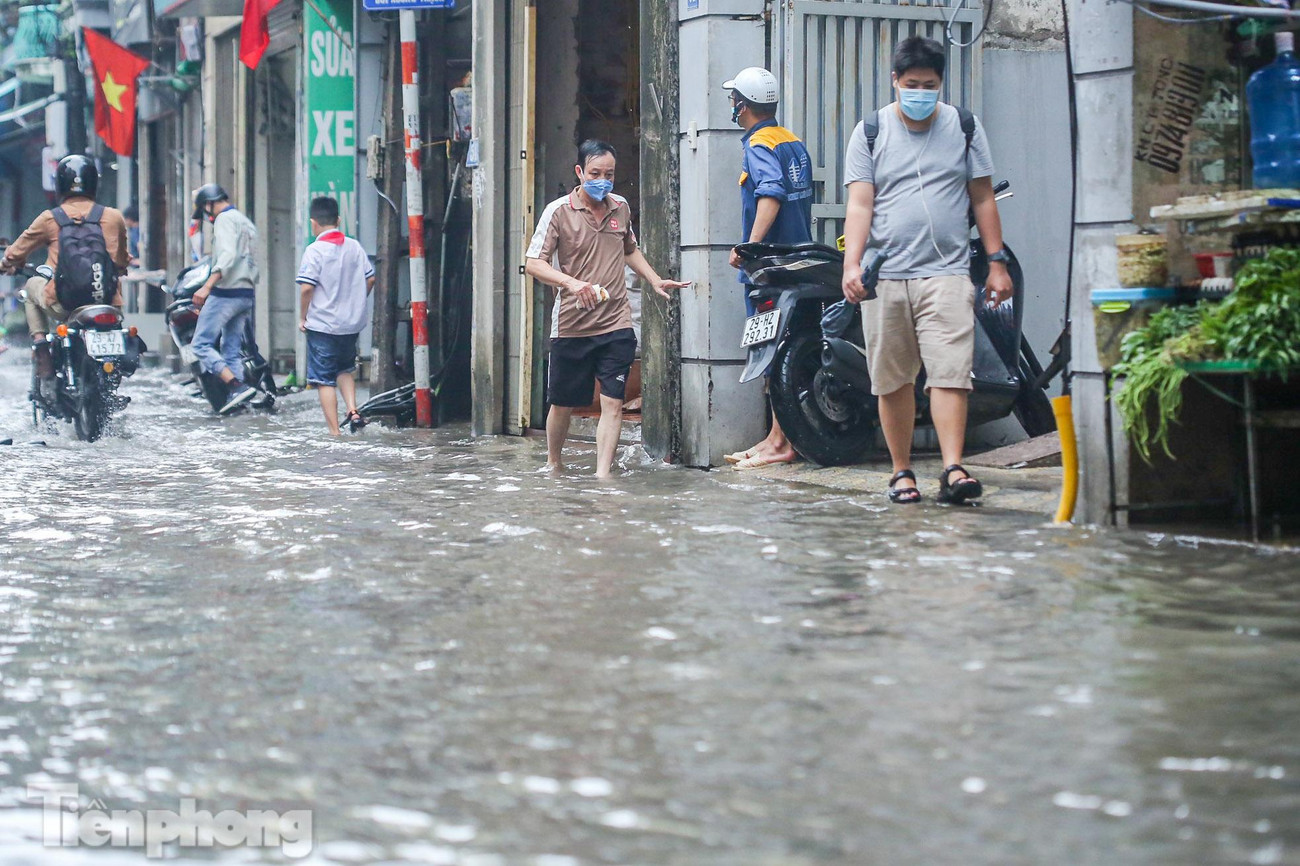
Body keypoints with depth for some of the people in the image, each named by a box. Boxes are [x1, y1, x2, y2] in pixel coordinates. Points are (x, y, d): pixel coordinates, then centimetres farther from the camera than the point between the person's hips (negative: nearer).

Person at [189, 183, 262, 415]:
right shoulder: (246, 222, 23)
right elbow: (253, 264, 24)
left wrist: (207, 286, -30)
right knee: (231, 350, 10)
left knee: (201, 345, -8)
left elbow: (228, 255, -23)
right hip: (246, 294, 9)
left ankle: (238, 387, -21)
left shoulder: (225, 219, -7)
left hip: (226, 292, -9)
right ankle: (235, 400, 5)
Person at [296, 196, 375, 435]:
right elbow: (370, 279, 7)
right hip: (352, 324, 5)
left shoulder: (315, 251, -13)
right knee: (345, 369, 25)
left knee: (325, 380, 3)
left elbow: (306, 288, -18)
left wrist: (303, 317, -5)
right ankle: (353, 410, 5)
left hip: (322, 325, -5)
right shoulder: (355, 247, 3)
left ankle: (334, 432, 2)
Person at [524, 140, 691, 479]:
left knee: (613, 401, -8)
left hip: (616, 323, 3)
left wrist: (655, 280, 15)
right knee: (563, 403, 9)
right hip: (571, 326, -2)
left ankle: (602, 474, -8)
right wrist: (572, 283, -25)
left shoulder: (621, 207, 10)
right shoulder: (559, 211, -5)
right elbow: (534, 263, -10)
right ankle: (553, 463, 32)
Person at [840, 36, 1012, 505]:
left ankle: (953, 469, -17)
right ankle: (901, 470, 13)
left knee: (950, 373, -13)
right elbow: (859, 205, 2)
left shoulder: (965, 128, 10)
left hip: (946, 273, -1)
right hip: (885, 276, 1)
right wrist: (852, 264, -12)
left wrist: (997, 263, 9)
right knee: (893, 380, 4)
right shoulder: (870, 133, 8)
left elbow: (983, 199, 13)